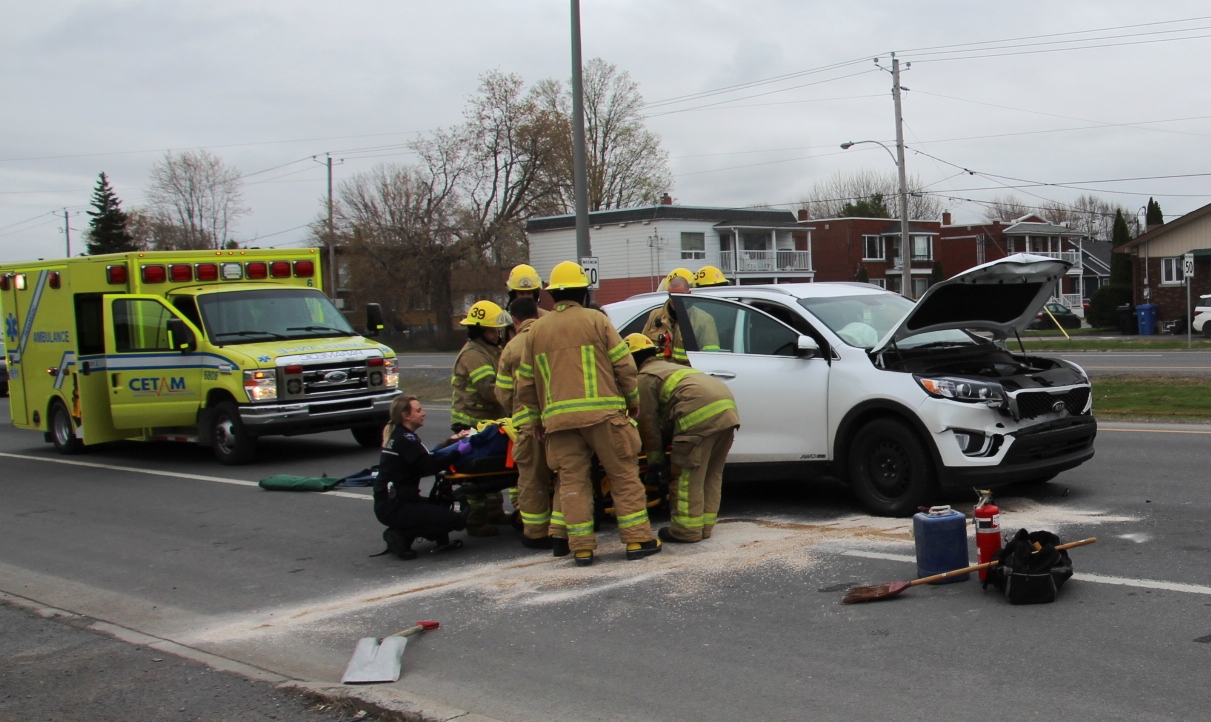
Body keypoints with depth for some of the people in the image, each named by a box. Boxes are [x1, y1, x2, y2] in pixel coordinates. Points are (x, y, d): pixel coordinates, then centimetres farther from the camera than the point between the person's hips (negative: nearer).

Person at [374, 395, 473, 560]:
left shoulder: (396, 435, 15)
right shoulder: (405, 439, -16)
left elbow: (425, 460, 17)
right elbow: (430, 466, -24)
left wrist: (450, 442, 14)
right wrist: (459, 452, -16)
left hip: (389, 503, 10)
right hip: (393, 508, -10)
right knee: (456, 520, -15)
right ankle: (401, 535, -10)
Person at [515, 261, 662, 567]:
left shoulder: (536, 330, 11)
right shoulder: (596, 320, 1)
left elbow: (526, 383, 15)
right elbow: (624, 365, -2)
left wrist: (539, 415, 25)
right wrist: (632, 399, 11)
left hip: (559, 418, 3)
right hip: (602, 413, -3)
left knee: (572, 482, 7)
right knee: (624, 476, 5)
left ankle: (581, 547, 6)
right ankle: (637, 540, 5)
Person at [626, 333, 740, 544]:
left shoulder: (645, 378, 9)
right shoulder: (671, 368, 37)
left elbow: (648, 423, 6)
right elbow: (668, 419, 41)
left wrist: (655, 461, 13)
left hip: (700, 414, -9)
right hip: (728, 408, 9)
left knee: (687, 474, 0)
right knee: (711, 473, 17)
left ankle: (687, 530, 4)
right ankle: (705, 526, 21)